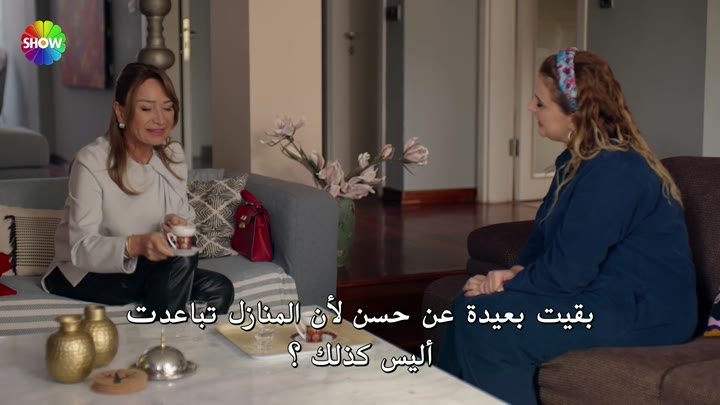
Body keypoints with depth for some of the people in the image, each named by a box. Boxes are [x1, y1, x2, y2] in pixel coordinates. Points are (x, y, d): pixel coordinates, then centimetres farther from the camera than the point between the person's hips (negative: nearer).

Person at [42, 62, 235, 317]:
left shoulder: (174, 155, -1)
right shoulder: (91, 162, -20)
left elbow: (186, 217, 0)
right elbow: (82, 249, -27)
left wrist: (177, 225, -25)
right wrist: (135, 245, -46)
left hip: (145, 269, 6)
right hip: (85, 274, -6)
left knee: (220, 290, -16)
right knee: (180, 260, -29)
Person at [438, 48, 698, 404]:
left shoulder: (612, 172, -22)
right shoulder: (576, 161, 11)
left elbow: (566, 271, -24)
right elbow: (544, 237, 15)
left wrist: (507, 283, -9)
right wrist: (516, 272, -5)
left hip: (642, 314, -10)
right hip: (604, 293, 10)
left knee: (487, 324, -21)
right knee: (468, 305, 2)